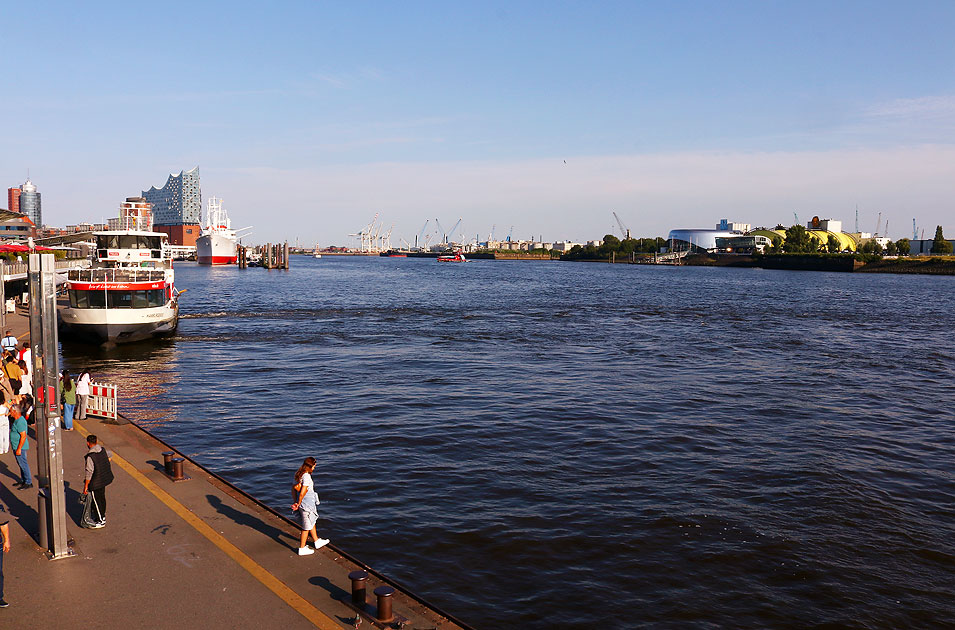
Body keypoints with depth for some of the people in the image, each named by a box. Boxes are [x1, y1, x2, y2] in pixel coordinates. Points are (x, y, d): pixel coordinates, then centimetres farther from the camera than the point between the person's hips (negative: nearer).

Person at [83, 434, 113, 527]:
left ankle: (101, 521, 20)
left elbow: (89, 473, -23)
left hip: (96, 483, -7)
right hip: (104, 479, 7)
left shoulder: (90, 457, -26)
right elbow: (109, 456, 20)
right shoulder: (103, 450, -4)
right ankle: (102, 515, 40)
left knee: (97, 501, 8)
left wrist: (85, 487, -14)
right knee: (102, 498, 24)